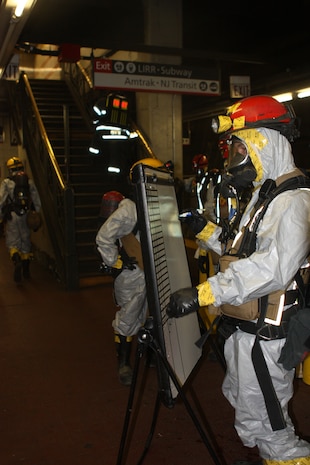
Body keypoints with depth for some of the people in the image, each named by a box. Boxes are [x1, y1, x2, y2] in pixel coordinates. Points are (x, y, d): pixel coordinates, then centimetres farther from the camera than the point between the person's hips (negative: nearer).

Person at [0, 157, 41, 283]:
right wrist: (38, 214, 12)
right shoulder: (29, 182, 6)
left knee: (12, 242, 2)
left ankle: (17, 261, -27)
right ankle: (26, 271, 22)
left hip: (12, 216, -4)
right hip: (26, 216, 4)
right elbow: (37, 200, 6)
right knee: (26, 241, 14)